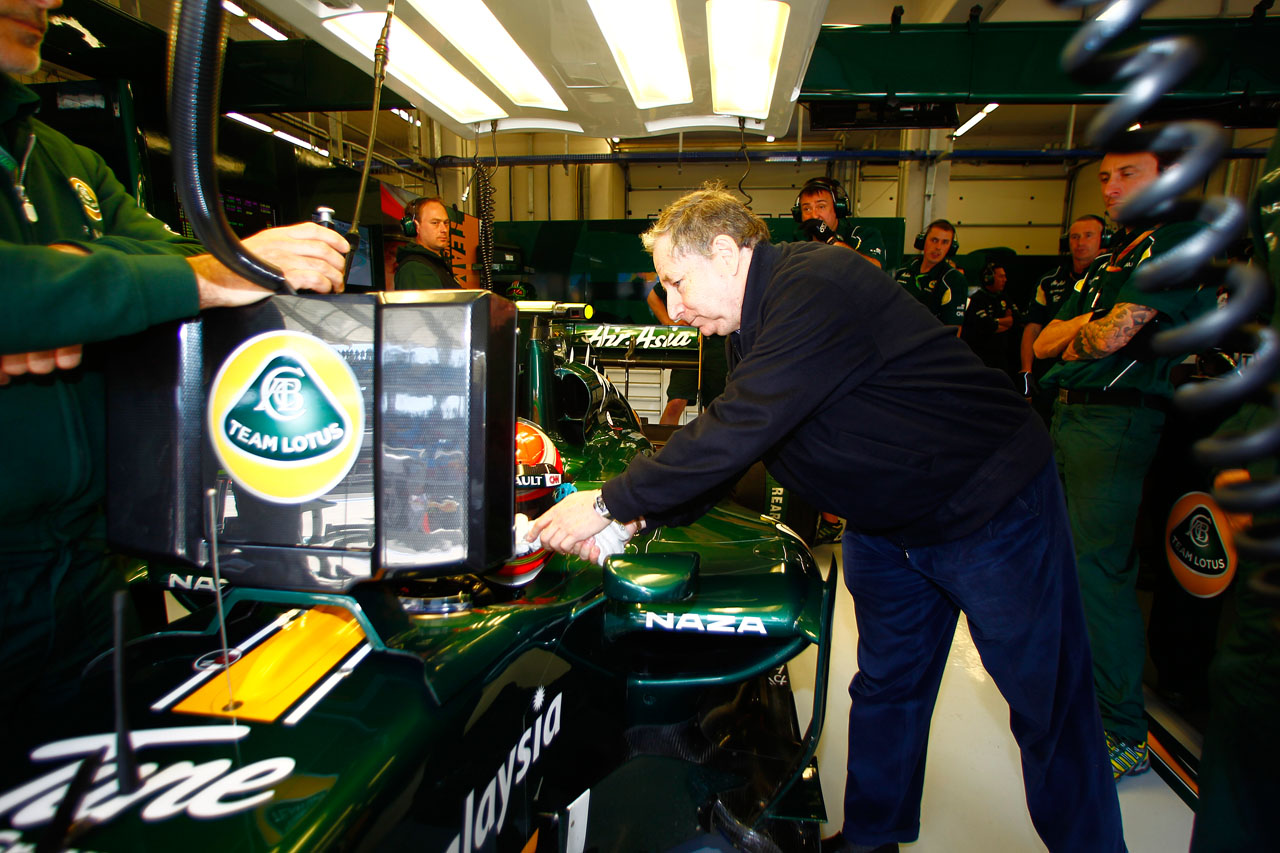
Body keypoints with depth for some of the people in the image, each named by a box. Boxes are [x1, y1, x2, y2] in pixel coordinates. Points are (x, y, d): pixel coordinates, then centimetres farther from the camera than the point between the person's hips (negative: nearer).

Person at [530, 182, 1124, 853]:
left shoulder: (816, 289, -28)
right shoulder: (755, 322, 4)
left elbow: (735, 434, -33)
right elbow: (724, 440, 4)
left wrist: (610, 501, -25)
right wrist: (638, 518, -8)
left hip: (992, 504, -8)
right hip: (887, 522, 9)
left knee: (1049, 709, 5)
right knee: (885, 686, 17)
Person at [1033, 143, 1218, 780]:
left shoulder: (1182, 239, -6)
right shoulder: (1113, 256, 22)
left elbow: (1112, 337, -17)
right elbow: (1045, 343, 14)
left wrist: (1072, 339, 3)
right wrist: (1090, 326, -4)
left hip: (1118, 422, -9)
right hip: (1070, 416, 9)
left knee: (1098, 568, -9)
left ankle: (1125, 736, 2)